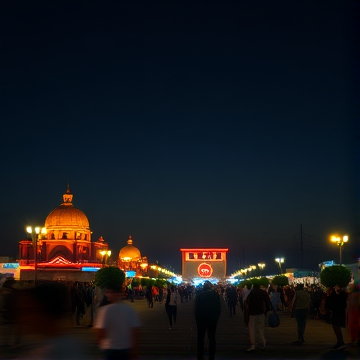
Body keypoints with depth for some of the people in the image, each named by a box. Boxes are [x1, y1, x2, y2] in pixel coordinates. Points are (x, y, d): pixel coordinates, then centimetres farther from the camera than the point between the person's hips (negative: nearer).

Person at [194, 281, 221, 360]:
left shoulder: (199, 295, -11)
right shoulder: (216, 295, -6)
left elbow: (196, 308, -7)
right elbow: (219, 308, -2)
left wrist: (197, 318, 5)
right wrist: (216, 317, 9)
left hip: (201, 319, -1)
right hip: (213, 319, 1)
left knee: (200, 338, 10)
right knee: (212, 338, 9)